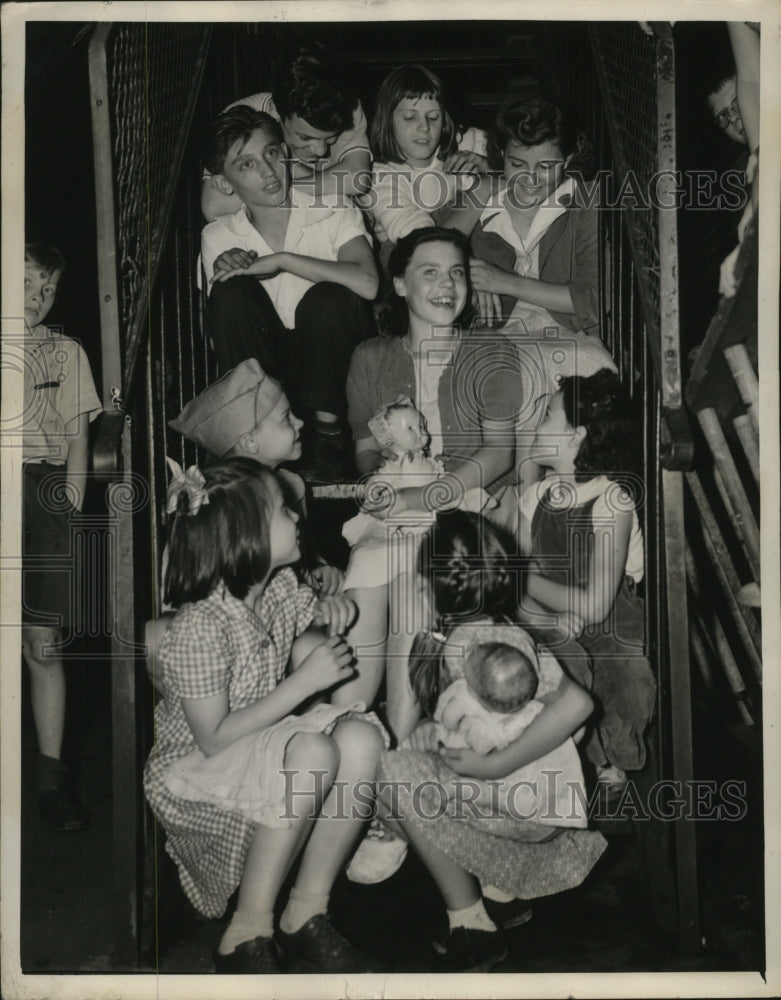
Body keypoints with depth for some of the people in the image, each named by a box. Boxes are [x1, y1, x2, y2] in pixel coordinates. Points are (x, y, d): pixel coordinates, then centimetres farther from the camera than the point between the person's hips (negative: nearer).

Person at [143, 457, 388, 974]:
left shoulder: (281, 587, -2)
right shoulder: (200, 626, -25)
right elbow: (213, 739, -24)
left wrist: (329, 613, -9)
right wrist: (305, 681, -24)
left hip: (266, 751, 7)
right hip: (194, 775, -7)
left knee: (361, 738, -21)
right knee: (314, 752, -33)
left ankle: (308, 913, -10)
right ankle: (248, 934, -18)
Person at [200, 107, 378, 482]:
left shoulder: (333, 211, -7)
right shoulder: (218, 236, 2)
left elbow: (367, 282, -26)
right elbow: (223, 322, 0)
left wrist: (281, 260, -25)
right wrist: (227, 268, -19)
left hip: (329, 360, -2)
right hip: (266, 364, 2)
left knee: (326, 299, -31)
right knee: (231, 292, -22)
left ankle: (328, 433, -15)